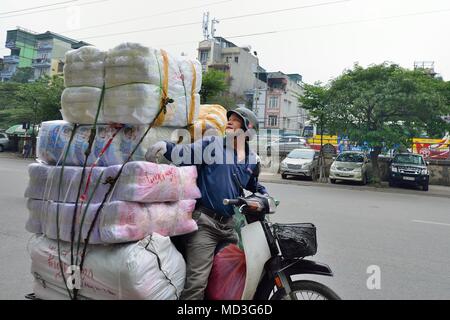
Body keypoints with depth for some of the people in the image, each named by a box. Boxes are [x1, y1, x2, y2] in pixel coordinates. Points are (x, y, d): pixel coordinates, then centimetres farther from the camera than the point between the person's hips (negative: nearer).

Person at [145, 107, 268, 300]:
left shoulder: (253, 160, 14)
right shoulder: (212, 144, -2)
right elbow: (182, 154, -9)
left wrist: (265, 197, 14)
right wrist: (164, 146, -27)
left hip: (230, 224, 6)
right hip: (205, 222, -5)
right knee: (196, 282, -10)